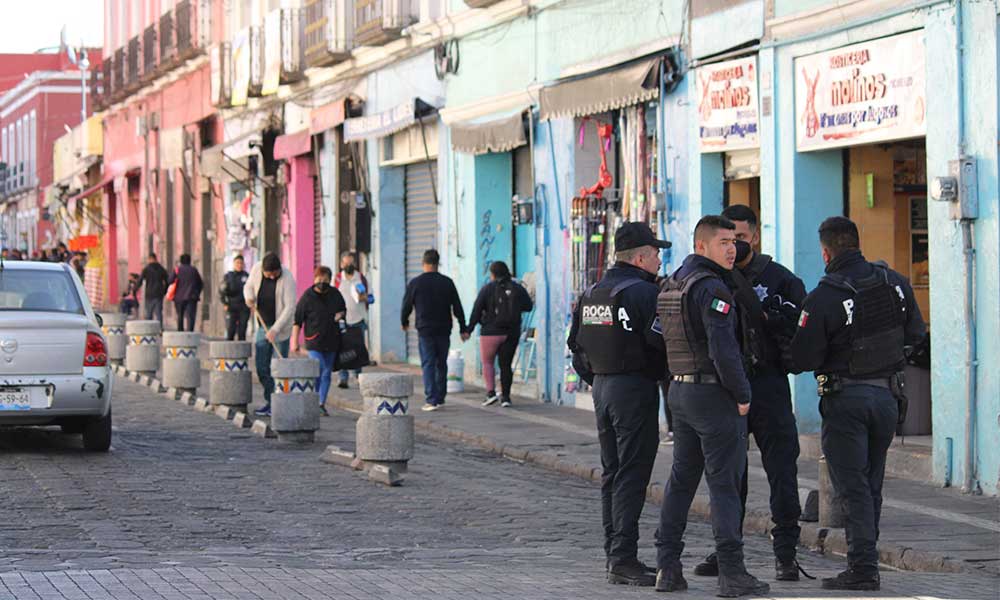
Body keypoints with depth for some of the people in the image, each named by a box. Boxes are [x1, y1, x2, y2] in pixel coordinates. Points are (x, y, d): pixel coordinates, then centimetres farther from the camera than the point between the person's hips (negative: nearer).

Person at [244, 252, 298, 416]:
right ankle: (270, 401, 19)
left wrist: (275, 329, -27)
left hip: (280, 328, -6)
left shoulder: (287, 278, -19)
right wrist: (249, 297, -12)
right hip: (262, 326, 6)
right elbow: (249, 286, 13)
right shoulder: (256, 269, -5)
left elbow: (290, 307, -21)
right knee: (261, 366, 8)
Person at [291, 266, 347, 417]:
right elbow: (297, 320, -6)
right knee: (318, 370, -18)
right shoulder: (307, 297, -8)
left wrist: (340, 315, -3)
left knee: (327, 373, 9)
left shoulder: (335, 294, 5)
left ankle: (322, 404, 17)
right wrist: (294, 342, -9)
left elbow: (343, 310, 22)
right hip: (314, 342, -5)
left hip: (332, 341, 5)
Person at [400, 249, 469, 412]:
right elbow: (457, 308, 3)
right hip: (444, 330, 2)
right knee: (442, 364, 14)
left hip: (425, 331, -2)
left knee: (428, 365, -2)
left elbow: (407, 305, 4)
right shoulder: (447, 282, 1)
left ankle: (431, 400, -11)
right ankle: (440, 398, 19)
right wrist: (463, 329, 9)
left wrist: (405, 322, 24)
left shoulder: (415, 283, -4)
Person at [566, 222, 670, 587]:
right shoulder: (643, 292, -14)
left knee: (612, 474, 14)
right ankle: (624, 560, -10)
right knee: (632, 476, -7)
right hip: (636, 388, -8)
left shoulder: (592, 293, 12)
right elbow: (661, 341, -21)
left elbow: (576, 344, 17)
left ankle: (613, 554, 18)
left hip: (602, 388, 9)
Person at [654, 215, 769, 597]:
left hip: (679, 390, 9)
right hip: (713, 393, -9)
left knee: (681, 479, 14)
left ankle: (667, 566, 14)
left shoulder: (670, 285, 13)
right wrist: (742, 394, -14)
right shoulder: (711, 287, -16)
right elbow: (723, 348, -23)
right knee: (724, 482, -6)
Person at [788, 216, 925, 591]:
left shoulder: (823, 299, -16)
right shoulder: (895, 283, 0)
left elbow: (801, 360, -14)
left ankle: (863, 569, -6)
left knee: (852, 488, -1)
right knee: (871, 486, 14)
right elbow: (916, 333, 10)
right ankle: (864, 560, 19)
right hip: (888, 394, 5)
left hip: (846, 399, -5)